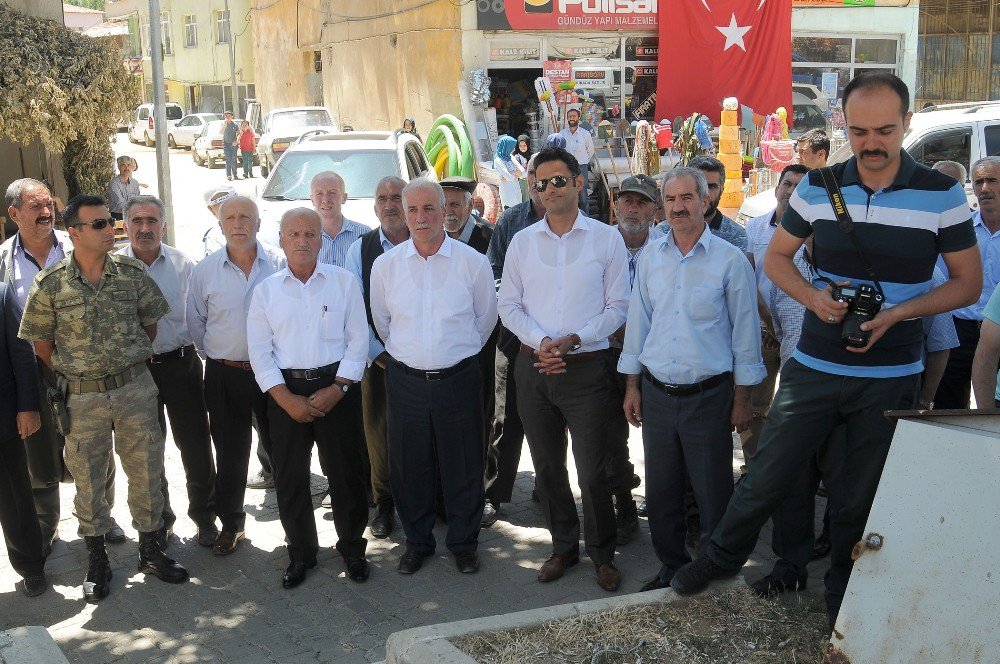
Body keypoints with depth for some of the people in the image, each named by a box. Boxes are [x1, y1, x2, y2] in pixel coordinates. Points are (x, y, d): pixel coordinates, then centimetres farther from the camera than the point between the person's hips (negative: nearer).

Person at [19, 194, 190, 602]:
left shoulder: (132, 273, -3)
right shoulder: (50, 284, -8)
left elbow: (150, 324, 9)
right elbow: (41, 342, 0)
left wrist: (131, 361, 5)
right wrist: (72, 375, 1)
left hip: (135, 388, 2)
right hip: (82, 397, -1)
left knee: (146, 472, 9)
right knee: (88, 480, 10)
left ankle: (150, 551, 27)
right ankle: (97, 561, 27)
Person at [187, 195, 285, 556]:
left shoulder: (279, 264, -4)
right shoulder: (205, 270, 0)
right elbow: (196, 322, 10)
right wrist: (217, 356, 9)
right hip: (225, 374, 1)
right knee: (230, 454, 10)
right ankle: (230, 524, 25)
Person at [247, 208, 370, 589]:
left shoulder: (343, 282, 3)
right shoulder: (266, 290, 5)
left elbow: (358, 339, 0)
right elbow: (259, 352, 1)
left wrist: (338, 388, -10)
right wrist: (288, 399, -9)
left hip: (336, 386, -1)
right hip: (286, 391, 1)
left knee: (345, 472, 3)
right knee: (289, 476, 5)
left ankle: (352, 548, 22)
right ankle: (300, 553, 22)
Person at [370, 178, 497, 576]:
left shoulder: (473, 262, -5)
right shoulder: (385, 265, -1)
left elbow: (486, 318, 9)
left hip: (458, 379, -1)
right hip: (405, 381, 2)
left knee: (463, 467, 7)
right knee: (409, 468, 10)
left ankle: (464, 543, 26)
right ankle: (417, 542, 29)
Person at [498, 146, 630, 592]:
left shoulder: (607, 239, -2)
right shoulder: (522, 242, 6)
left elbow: (618, 307, -3)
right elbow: (508, 305, 6)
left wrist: (573, 338, -16)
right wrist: (540, 341, -11)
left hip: (585, 368, -3)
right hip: (533, 367, 3)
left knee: (593, 471, 1)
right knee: (547, 467, 13)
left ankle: (602, 554, 21)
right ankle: (564, 546, 30)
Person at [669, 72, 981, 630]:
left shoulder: (942, 195, -6)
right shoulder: (818, 187, -2)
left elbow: (969, 284, -2)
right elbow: (777, 257, 9)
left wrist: (898, 313, -17)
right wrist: (812, 295, -12)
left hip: (891, 378, -1)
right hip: (813, 369, 1)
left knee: (860, 498, 13)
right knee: (767, 474, 5)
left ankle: (844, 598, 34)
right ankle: (723, 557, 30)